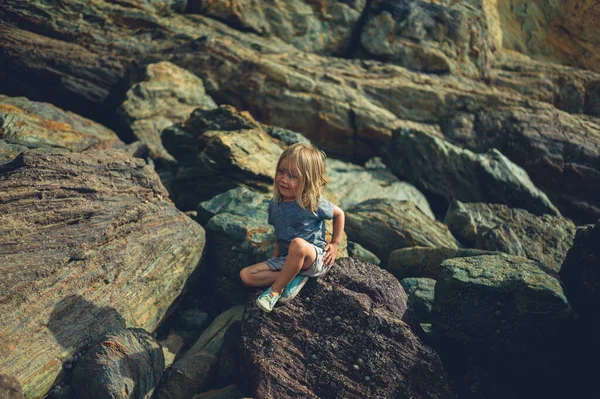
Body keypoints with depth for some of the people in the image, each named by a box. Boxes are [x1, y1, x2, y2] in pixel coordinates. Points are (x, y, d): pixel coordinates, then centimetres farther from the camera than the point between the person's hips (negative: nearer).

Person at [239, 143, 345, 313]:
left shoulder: (315, 203, -14)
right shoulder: (274, 204, 0)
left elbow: (339, 214, 4)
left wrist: (335, 244, 1)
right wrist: (275, 259, 4)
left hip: (315, 259, -5)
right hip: (286, 260, 6)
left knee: (298, 243, -41)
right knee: (246, 275, -11)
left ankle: (276, 289, -21)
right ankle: (295, 277, -15)